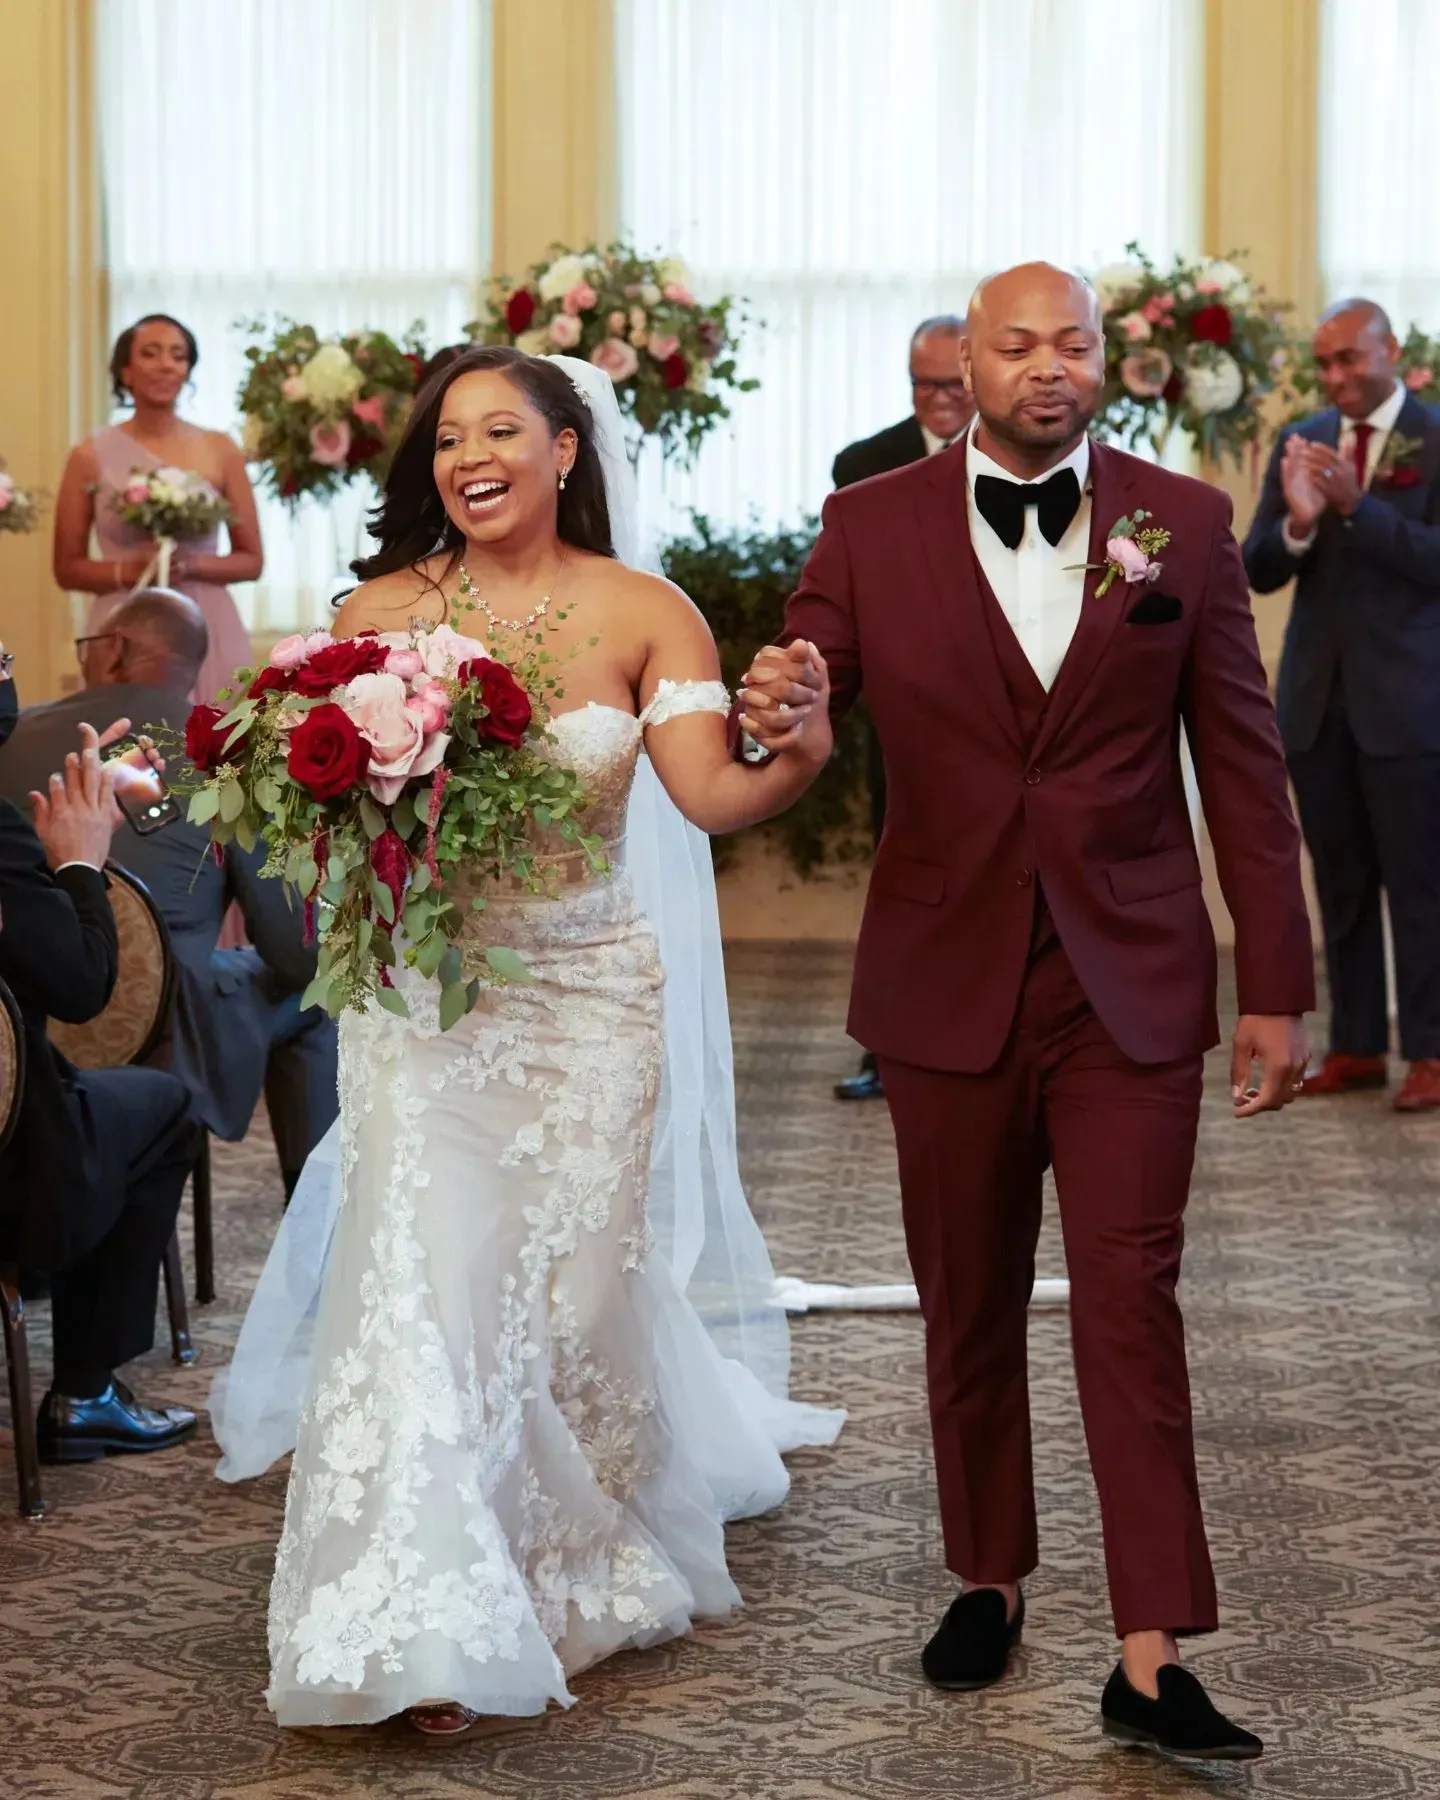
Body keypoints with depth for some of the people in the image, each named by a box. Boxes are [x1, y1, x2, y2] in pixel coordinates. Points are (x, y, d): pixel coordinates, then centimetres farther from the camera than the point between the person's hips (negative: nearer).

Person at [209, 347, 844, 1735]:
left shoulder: (642, 616, -4)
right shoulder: (381, 611, -1)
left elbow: (710, 793, -16)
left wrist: (798, 758, -37)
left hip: (588, 996, 0)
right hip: (425, 1001, 0)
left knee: (577, 1285, 8)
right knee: (421, 1283, -9)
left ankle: (594, 1567, 37)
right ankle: (428, 1630, -4)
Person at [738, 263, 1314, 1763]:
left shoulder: (1185, 522, 1)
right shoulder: (870, 528, 0)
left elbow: (1242, 763, 2)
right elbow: (794, 718, -2)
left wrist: (1278, 986, 1)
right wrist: (771, 715, -28)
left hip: (1133, 983, -1)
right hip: (948, 979, 1)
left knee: (1132, 1304, -5)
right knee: (968, 1306, 13)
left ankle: (1150, 1662, -3)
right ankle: (988, 1580, 31)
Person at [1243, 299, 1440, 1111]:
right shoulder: (1302, 442, 8)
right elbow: (1260, 572, 3)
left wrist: (1357, 505, -26)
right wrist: (1297, 521, -17)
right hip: (1317, 699, 5)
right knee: (1341, 884, 10)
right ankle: (1357, 1046, 18)